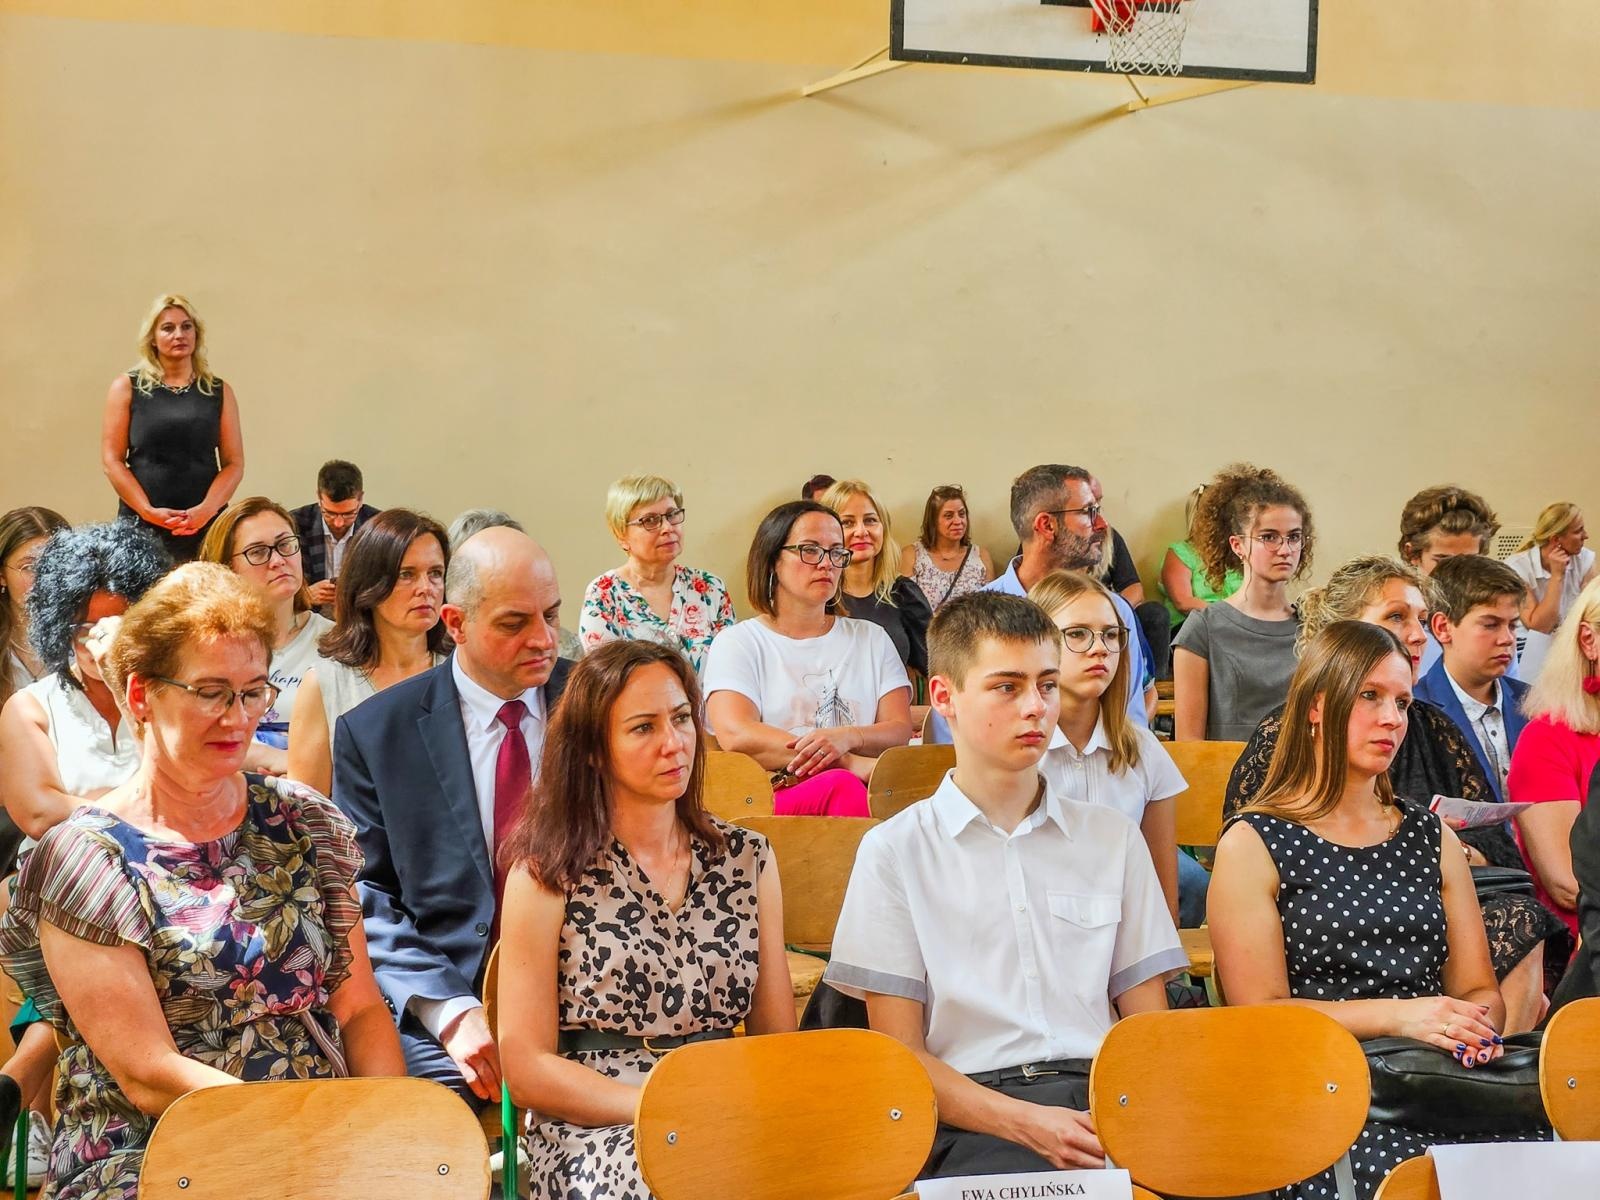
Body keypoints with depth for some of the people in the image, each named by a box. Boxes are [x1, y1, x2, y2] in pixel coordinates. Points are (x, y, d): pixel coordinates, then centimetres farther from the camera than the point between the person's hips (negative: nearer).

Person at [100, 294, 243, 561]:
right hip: (141, 525, -1)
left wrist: (206, 510, -11)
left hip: (207, 525, 1)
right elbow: (112, 460, 2)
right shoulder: (127, 388, 7)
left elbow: (234, 464, 6)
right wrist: (148, 511, -10)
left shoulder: (219, 391, 11)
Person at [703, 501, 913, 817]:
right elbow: (736, 735, -8)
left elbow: (900, 730, 10)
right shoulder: (737, 643, 11)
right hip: (774, 798, -3)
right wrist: (850, 764, -17)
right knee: (841, 785, -38)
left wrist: (847, 738, -16)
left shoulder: (871, 639, 24)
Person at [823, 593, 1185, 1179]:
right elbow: (900, 1053, 2)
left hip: (1106, 1104, 4)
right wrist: (1025, 1123, -15)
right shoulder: (894, 851, 7)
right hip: (973, 1124, -4)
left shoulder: (1113, 838, 19)